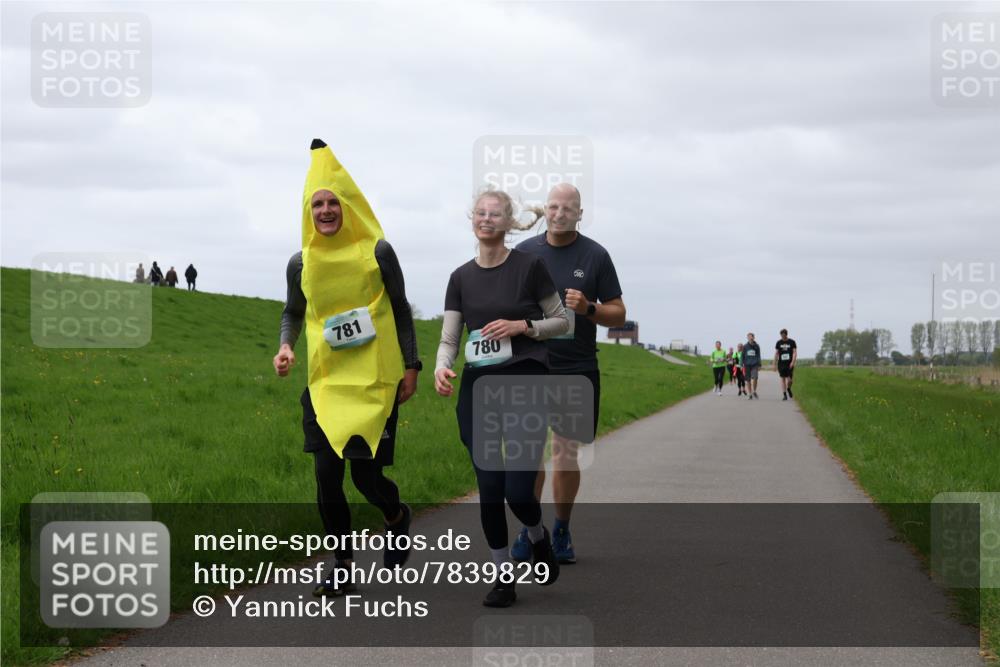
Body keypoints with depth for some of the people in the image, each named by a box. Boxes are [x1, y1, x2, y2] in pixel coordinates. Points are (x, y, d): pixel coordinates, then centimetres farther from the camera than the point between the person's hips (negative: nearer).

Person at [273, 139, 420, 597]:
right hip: (325, 383, 3)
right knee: (326, 477, -1)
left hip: (374, 382, -3)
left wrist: (411, 366, 2)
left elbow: (400, 310, 4)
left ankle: (397, 518, 30)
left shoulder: (377, 252, -3)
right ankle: (342, 566, 14)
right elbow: (293, 312, 20)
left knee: (366, 474, -6)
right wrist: (286, 346, 0)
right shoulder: (301, 262, 5)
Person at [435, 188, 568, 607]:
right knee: (489, 490, 1)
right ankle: (503, 578, 13)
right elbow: (449, 339, 4)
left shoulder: (530, 266, -4)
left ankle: (539, 537, 23)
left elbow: (562, 322, 4)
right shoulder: (461, 277, 7)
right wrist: (441, 369, -17)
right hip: (477, 388, 4)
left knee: (518, 491, -10)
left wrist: (523, 326, -14)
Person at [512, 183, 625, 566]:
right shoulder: (524, 253, 6)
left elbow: (618, 315, 4)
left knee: (567, 453, 4)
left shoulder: (595, 256, 2)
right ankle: (528, 529, 6)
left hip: (577, 369, 0)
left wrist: (588, 309, -15)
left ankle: (561, 531, 16)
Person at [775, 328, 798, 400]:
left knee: (789, 380, -6)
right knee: (783, 379, -1)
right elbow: (776, 353, 11)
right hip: (781, 364, 2)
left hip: (789, 364, -2)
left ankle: (789, 389, 26)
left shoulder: (791, 342, 2)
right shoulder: (779, 343, 8)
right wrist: (775, 364, 8)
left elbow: (795, 352, -1)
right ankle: (784, 395, 6)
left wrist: (793, 362, -13)